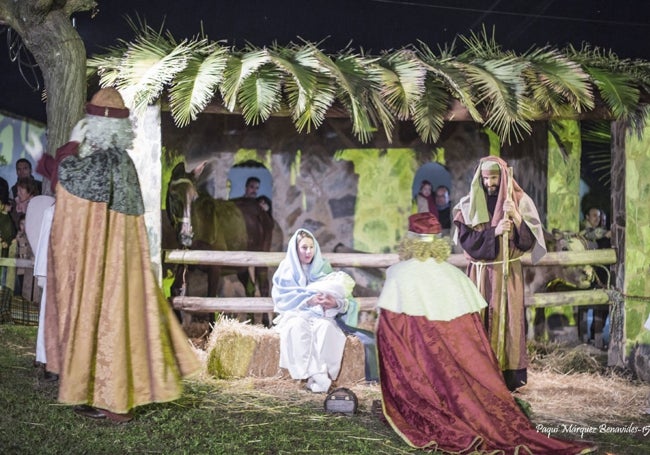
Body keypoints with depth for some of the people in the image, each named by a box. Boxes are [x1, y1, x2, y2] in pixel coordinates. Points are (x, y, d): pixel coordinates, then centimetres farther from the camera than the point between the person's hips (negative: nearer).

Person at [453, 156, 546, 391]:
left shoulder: (520, 201, 1)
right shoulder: (469, 204, 3)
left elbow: (529, 240, -7)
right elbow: (465, 239, -6)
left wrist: (516, 217, -22)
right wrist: (494, 232, -18)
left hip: (508, 273, -1)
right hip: (480, 273, 1)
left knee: (508, 320, -2)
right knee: (480, 321, -1)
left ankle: (510, 376, 6)